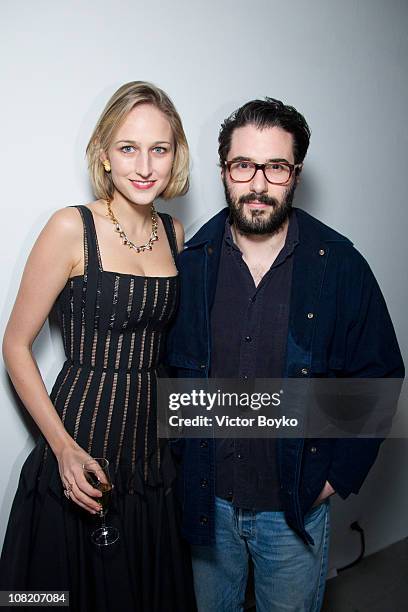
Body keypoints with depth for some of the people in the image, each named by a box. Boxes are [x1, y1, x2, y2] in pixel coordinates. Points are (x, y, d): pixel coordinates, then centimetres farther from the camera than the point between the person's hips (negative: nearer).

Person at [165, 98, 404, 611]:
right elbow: (166, 364, 2)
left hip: (297, 506, -1)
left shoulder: (340, 265, -11)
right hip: (206, 500, 2)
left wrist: (340, 474, -6)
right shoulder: (190, 262, -7)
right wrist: (181, 454, -1)